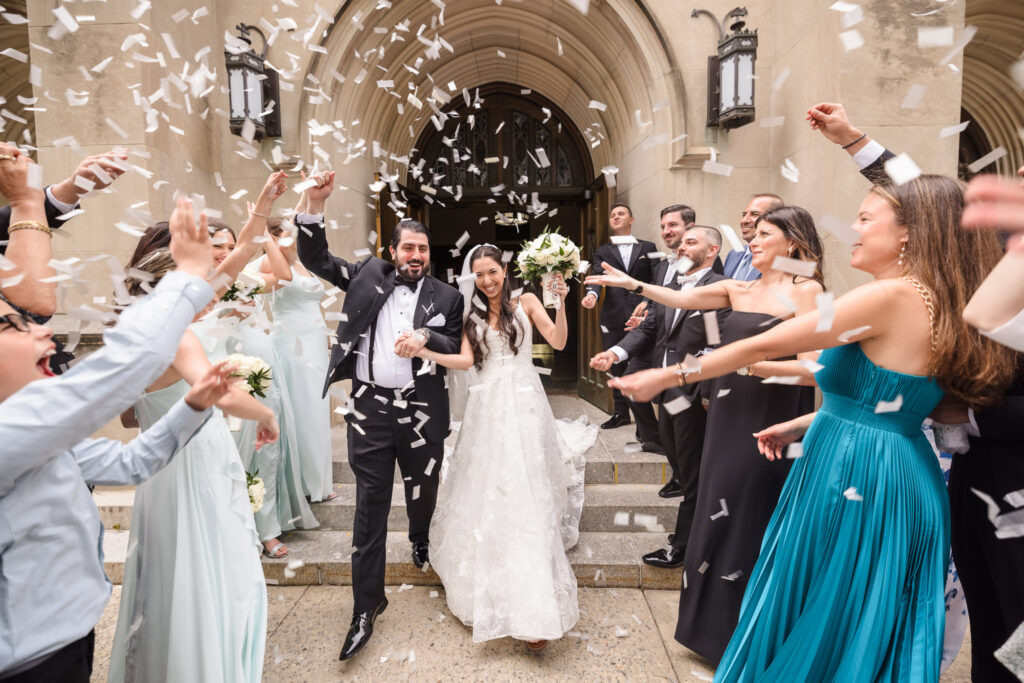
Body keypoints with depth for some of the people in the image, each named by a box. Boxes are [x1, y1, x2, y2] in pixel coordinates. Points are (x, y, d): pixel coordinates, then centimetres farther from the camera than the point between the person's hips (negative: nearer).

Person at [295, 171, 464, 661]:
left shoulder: (446, 295, 4)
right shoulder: (368, 274, 7)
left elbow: (458, 348, -1)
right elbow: (315, 258, 5)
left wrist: (425, 337, -20)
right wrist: (315, 205, -7)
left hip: (422, 410, 0)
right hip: (369, 406, 0)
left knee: (422, 489, 18)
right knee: (370, 504, 5)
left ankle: (421, 541, 53)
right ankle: (367, 604, 17)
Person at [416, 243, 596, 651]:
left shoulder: (526, 302, 6)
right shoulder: (472, 316, 13)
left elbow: (558, 342, -4)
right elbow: (464, 360, 0)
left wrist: (560, 303, -17)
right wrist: (424, 352, -14)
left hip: (523, 407, -3)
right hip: (486, 410, 3)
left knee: (526, 497, -6)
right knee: (483, 494, 5)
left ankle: (534, 610, -2)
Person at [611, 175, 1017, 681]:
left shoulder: (893, 296, -19)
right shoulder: (937, 303, 8)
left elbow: (762, 346, -19)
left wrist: (667, 377, -12)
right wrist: (802, 426, 14)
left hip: (854, 477, -9)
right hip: (903, 477, 9)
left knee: (817, 626, 10)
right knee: (864, 629, 24)